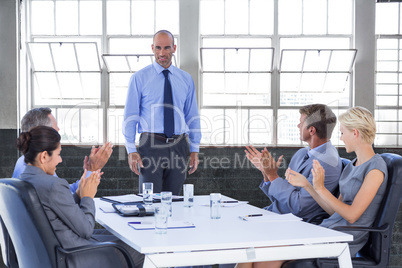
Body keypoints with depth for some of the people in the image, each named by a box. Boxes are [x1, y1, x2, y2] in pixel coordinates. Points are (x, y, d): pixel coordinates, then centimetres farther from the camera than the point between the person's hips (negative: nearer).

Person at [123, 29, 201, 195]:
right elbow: (130, 116, 0)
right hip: (151, 145, -3)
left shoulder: (186, 79, 10)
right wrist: (131, 150, -8)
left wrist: (195, 150, 5)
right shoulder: (139, 78, 1)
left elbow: (192, 116, 11)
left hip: (178, 146, 3)